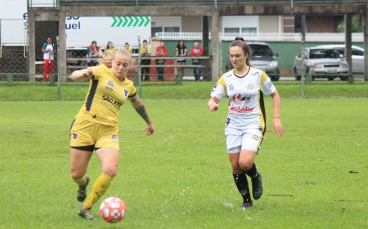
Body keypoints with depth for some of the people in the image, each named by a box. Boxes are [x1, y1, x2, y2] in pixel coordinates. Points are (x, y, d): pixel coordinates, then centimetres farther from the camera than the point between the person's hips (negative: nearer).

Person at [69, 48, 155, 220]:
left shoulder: (128, 86, 13)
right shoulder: (102, 72, -2)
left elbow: (138, 104, 35)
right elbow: (74, 76, -17)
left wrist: (148, 122, 49)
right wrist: (83, 74, -41)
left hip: (108, 131, 3)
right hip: (85, 126, -3)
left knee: (110, 171, -21)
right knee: (76, 174, 0)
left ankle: (86, 209, -2)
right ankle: (83, 183, 42)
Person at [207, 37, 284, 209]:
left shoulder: (258, 75, -4)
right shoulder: (226, 78, 3)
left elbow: (274, 94, 7)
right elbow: (213, 98, 0)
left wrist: (276, 118, -1)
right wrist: (212, 104, -25)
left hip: (253, 125, -4)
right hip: (233, 126, 4)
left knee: (245, 163, -21)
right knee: (235, 166, 1)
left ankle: (256, 177, 14)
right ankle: (247, 201, 19)